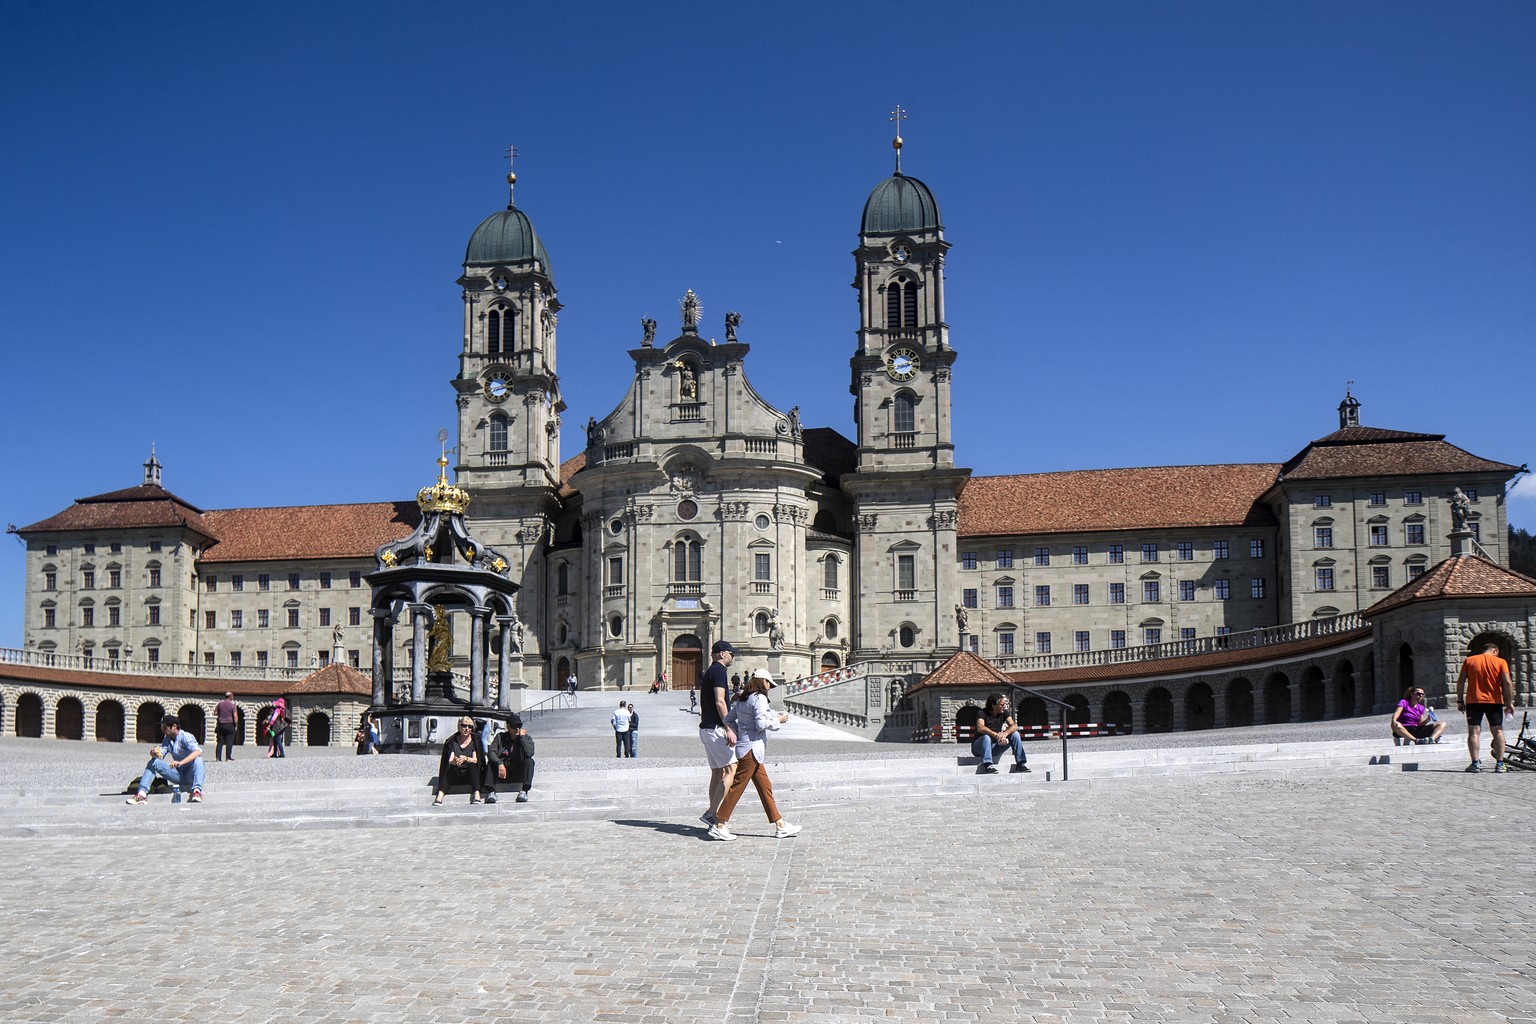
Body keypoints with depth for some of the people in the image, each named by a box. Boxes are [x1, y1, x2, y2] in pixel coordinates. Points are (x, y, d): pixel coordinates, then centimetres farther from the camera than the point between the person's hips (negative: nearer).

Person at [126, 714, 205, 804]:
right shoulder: (167, 739, 10)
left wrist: (181, 762, -44)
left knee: (198, 759, -35)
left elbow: (198, 751, -31)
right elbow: (160, 755, 1)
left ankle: (197, 791, -51)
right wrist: (154, 754, -24)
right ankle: (142, 793, -17)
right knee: (154, 762, -6)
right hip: (178, 774, 6)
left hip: (191, 774, -6)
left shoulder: (186, 737, -13)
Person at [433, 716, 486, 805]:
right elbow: (450, 761, -4)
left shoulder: (475, 740, 6)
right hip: (455, 775, 1)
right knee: (449, 767, -31)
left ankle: (476, 795, -47)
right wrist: (455, 761, -29)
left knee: (472, 765, -32)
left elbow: (475, 760, -5)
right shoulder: (453, 741, 8)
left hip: (470, 774, -1)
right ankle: (439, 797, -49)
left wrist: (465, 758, -26)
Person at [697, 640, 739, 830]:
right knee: (731, 770, -10)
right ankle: (711, 813, -13)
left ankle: (713, 817, 12)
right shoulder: (719, 671, -10)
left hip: (706, 728, 10)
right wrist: (729, 729, -22)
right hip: (717, 728, -10)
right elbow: (719, 702, -19)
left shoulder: (707, 673, 20)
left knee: (717, 773, 12)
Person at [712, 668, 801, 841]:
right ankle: (719, 825, -3)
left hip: (748, 748, 10)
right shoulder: (759, 698, -12)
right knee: (737, 786, -6)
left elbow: (729, 719, 18)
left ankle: (780, 825, 13)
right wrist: (778, 720, -6)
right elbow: (761, 723, -19)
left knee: (765, 786, 11)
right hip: (752, 749, -10)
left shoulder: (743, 699, 14)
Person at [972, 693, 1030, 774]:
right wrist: (996, 735, -47)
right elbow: (980, 728, -35)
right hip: (979, 747, -5)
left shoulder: (1004, 713, 0)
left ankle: (1020, 764, -13)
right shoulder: (983, 713, -16)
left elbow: (1014, 726, -14)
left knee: (1015, 734, -11)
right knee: (986, 737, -37)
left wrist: (1005, 733, -35)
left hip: (994, 747, 5)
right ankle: (988, 766, -42)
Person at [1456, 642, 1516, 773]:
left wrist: (1460, 700, 7)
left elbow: (1460, 681, 2)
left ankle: (1475, 763, -8)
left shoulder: (1469, 661, 6)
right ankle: (1500, 764, 4)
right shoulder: (1500, 662, 2)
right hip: (1494, 701, 0)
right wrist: (1510, 702, -2)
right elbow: (1507, 683, -7)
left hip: (1473, 701, 0)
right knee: (1498, 731, 8)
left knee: (1474, 732, 0)